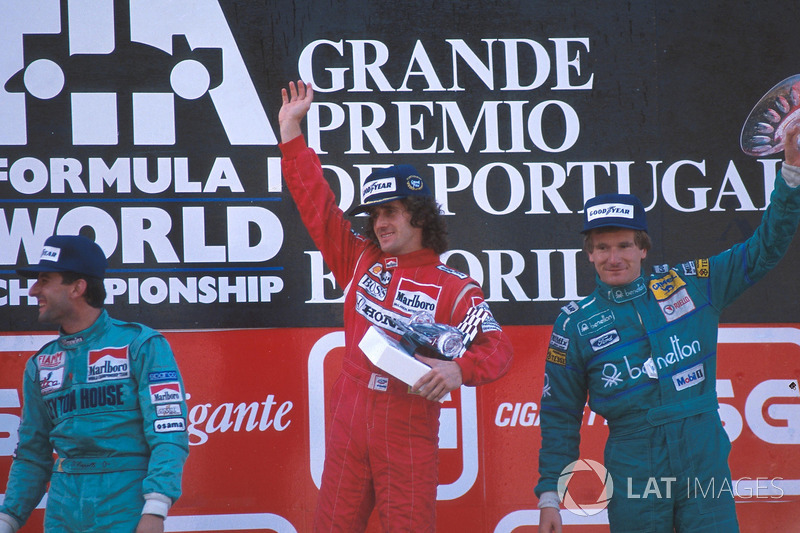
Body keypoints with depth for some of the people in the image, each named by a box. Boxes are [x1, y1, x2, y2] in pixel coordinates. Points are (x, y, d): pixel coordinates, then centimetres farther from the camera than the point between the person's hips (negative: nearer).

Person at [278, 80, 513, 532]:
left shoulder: (454, 288, -2)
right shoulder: (361, 262, 11)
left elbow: (497, 348, -9)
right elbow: (317, 205, 12)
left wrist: (458, 371, -30)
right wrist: (291, 131, 12)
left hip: (409, 432, -4)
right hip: (348, 426, 4)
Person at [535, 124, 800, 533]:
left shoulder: (692, 285, 6)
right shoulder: (575, 325, 4)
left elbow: (764, 249, 9)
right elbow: (560, 417, 9)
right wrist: (549, 494, 5)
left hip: (705, 465, 1)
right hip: (633, 479, -1)